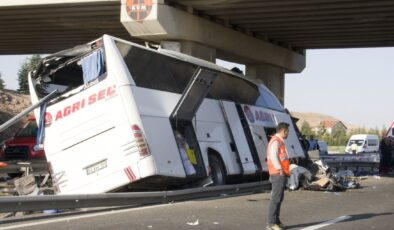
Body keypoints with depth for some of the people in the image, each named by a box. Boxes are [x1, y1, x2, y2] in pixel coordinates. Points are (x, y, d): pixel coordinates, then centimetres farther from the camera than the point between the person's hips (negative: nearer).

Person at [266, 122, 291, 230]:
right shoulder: (275, 141, -11)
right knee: (276, 198, -12)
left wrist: (285, 171, 13)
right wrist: (280, 170, -24)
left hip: (282, 174, 11)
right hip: (278, 174, -11)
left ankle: (276, 221, 19)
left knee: (279, 198, 13)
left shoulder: (280, 141, 20)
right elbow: (273, 156, -22)